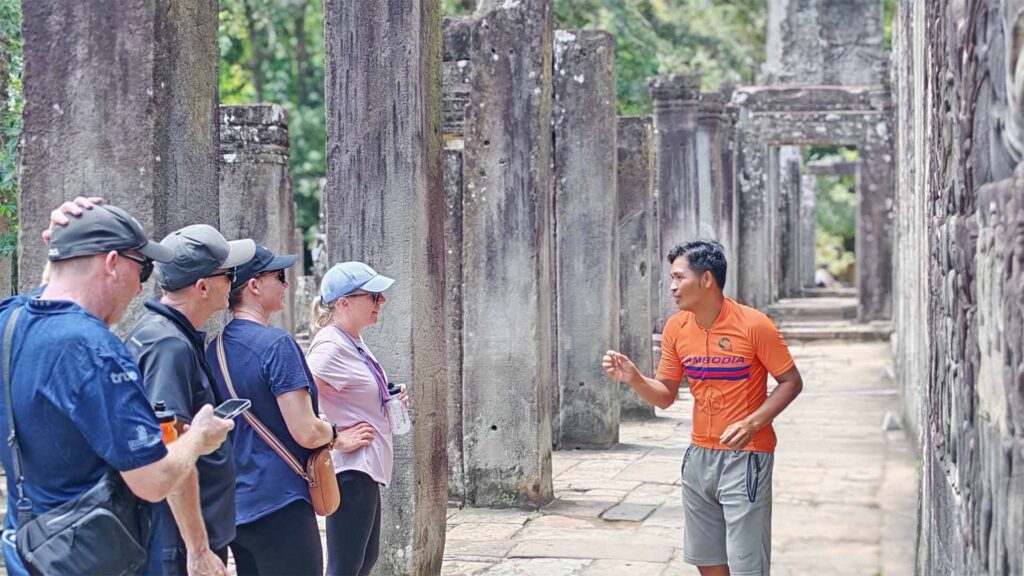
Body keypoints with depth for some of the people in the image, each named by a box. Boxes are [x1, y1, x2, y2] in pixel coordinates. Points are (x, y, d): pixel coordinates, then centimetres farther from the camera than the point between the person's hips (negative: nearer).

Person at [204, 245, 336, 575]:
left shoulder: (214, 349, 9)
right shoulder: (276, 345, -15)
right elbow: (306, 432, -19)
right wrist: (334, 433, 2)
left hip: (235, 508, 8)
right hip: (279, 505, -8)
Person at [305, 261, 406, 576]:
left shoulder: (355, 343, 10)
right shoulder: (330, 347, -19)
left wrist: (389, 404, 9)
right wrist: (336, 440, -22)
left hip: (367, 468, 10)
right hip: (350, 470, -10)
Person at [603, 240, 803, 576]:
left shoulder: (753, 325, -14)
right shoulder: (676, 328, 2)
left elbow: (791, 382, -7)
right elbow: (665, 396, 8)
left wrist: (752, 423, -20)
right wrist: (633, 378, -11)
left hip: (745, 455, -6)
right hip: (699, 456, 6)